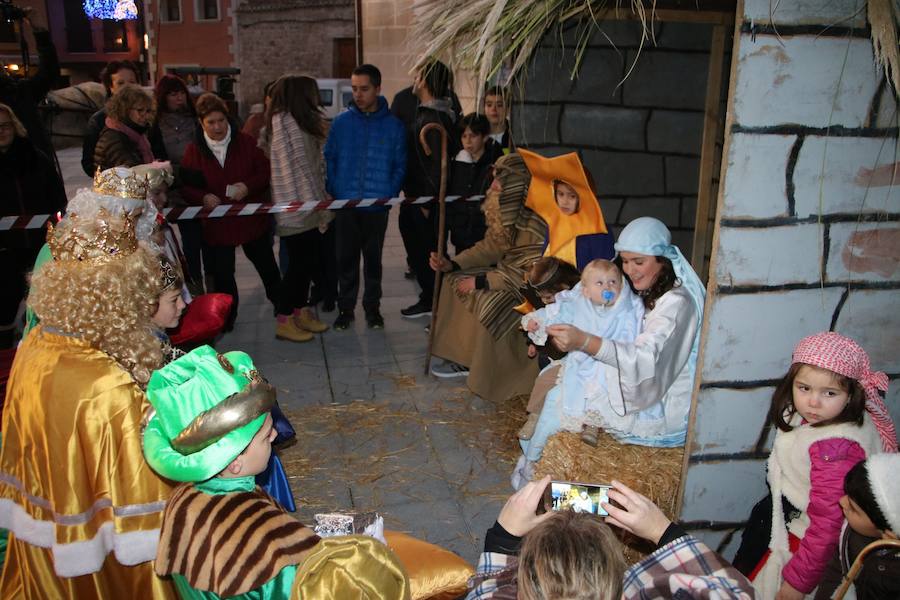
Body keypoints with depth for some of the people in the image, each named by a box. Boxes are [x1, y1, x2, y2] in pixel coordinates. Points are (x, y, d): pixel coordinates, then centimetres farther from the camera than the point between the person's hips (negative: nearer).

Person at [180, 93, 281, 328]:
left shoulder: (246, 142, -5)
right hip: (216, 224, 0)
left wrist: (248, 186, -21)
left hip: (251, 219, 0)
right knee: (222, 274, 7)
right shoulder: (193, 150, -3)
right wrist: (203, 197, -20)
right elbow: (185, 187, 0)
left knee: (266, 265, 17)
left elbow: (265, 172, -3)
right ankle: (226, 318, 25)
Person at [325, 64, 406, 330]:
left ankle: (372, 307, 24)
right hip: (345, 204, 1)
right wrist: (334, 192, -7)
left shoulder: (393, 125, -1)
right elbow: (329, 159, 3)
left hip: (377, 206, 0)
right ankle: (345, 308, 20)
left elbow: (400, 165, 1)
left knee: (373, 258, 11)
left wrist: (390, 194, -10)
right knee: (346, 258, 7)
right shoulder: (341, 122, 1)